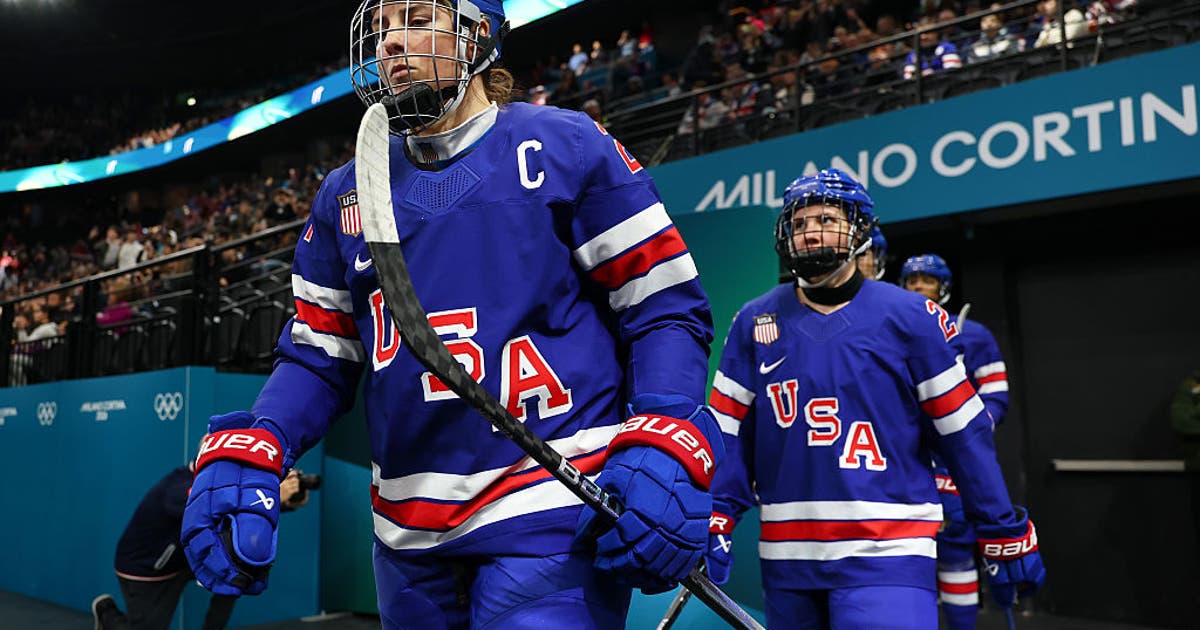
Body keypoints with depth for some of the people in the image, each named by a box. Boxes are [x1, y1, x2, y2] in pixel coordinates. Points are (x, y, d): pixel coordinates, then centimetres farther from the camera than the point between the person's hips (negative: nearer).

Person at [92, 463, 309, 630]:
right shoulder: (181, 490, -36)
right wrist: (275, 496, -60)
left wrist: (291, 499, -39)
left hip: (183, 557, 7)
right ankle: (106, 611, 28)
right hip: (143, 570, -6)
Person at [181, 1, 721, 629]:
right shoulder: (345, 194, 11)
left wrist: (663, 456, -19)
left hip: (552, 515, -5)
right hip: (408, 533, 6)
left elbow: (666, 306, -5)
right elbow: (318, 354, 13)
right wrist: (243, 455, -5)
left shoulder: (564, 147, -3)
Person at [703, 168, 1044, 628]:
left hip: (886, 555, -3)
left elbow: (964, 434, 0)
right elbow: (728, 431, 4)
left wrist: (1006, 537, 2)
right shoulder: (754, 321, 4)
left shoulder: (910, 318, -3)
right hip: (785, 554, 3)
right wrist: (715, 524, -5)